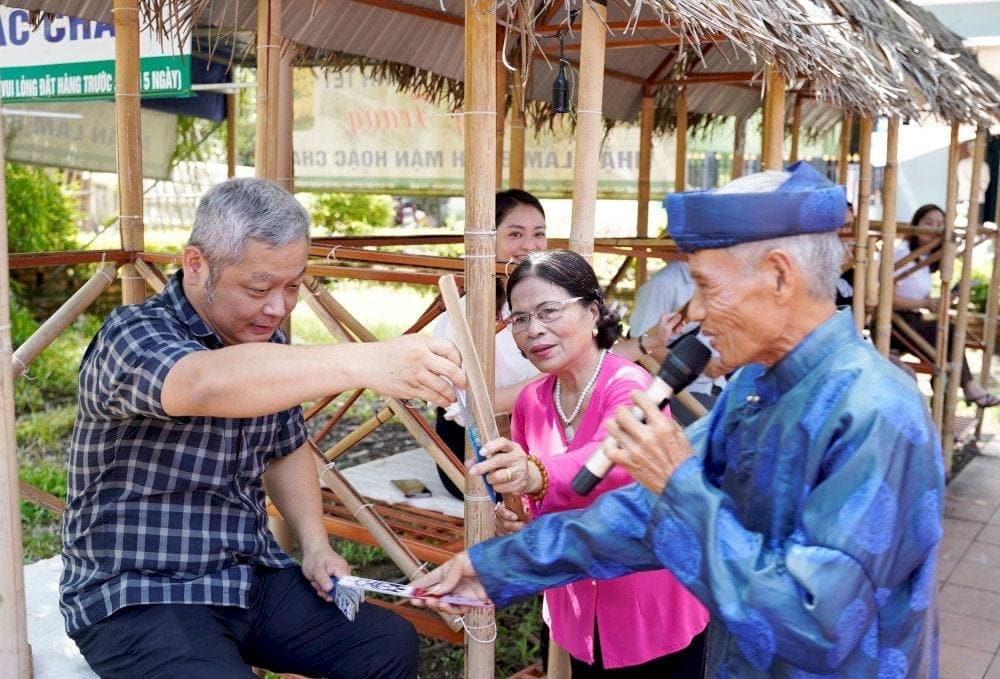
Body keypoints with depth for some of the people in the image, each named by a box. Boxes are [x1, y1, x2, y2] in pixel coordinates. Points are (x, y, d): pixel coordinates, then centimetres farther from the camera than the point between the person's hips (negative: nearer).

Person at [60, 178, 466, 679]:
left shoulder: (265, 343, 5)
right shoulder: (134, 335, -19)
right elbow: (205, 385, -43)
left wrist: (315, 546, 4)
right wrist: (364, 362, -55)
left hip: (250, 577, 7)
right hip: (137, 598, -7)